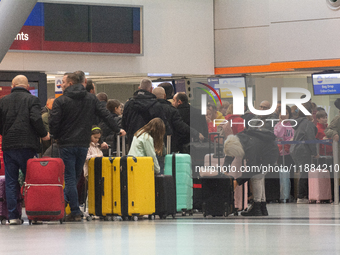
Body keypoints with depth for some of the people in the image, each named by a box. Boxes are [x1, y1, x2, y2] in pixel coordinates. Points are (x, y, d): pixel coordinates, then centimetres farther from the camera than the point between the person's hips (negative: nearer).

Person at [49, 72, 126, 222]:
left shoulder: (60, 101, -7)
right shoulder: (91, 99, 7)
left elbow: (53, 122, -12)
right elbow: (105, 114, 10)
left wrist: (56, 137, 6)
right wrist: (117, 129, 20)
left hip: (66, 143, -4)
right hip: (84, 143, 4)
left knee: (69, 177, -1)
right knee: (76, 175, 16)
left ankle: (75, 212, -4)